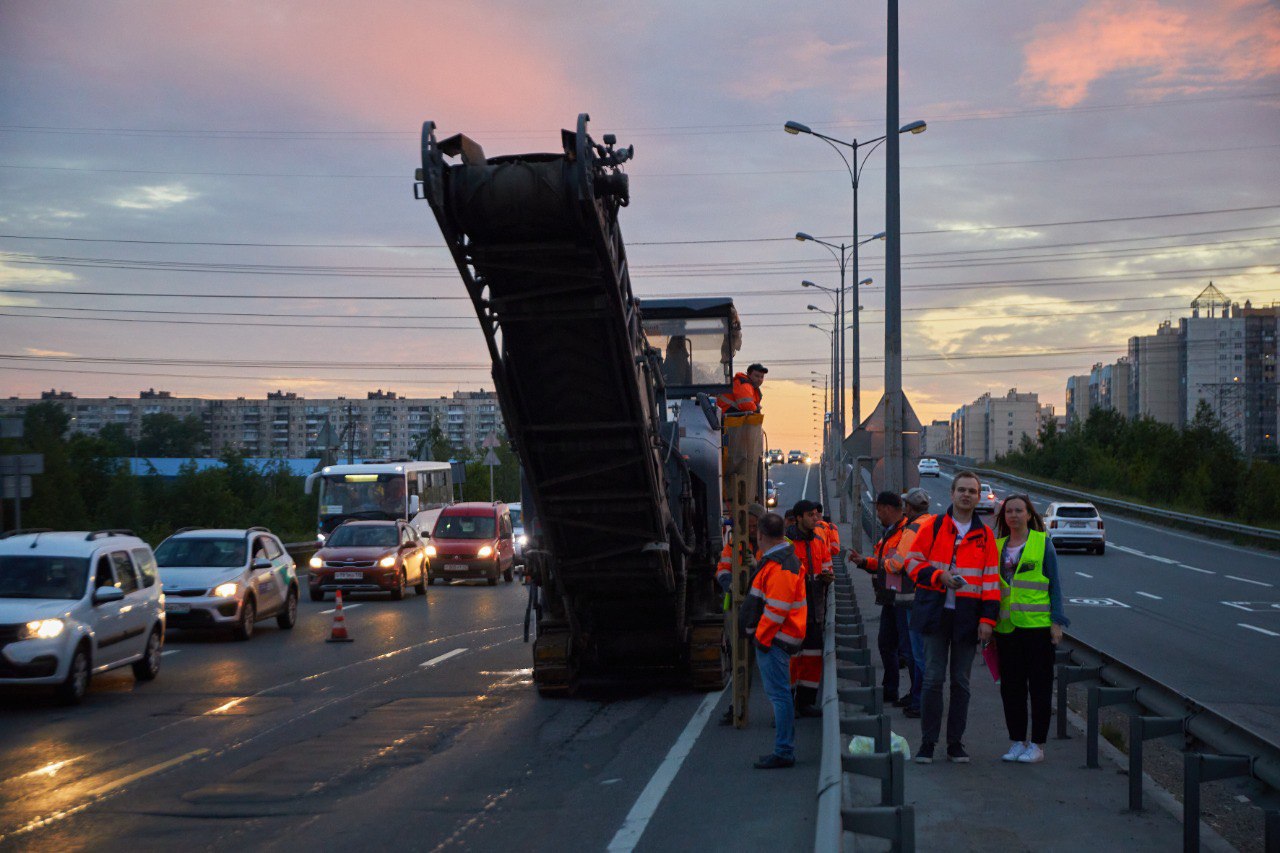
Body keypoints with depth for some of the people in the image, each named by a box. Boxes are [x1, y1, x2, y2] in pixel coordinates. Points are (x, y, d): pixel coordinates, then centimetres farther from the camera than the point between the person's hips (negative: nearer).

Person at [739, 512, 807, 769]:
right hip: (772, 638, 11)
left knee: (778, 693, -9)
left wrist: (762, 636, -17)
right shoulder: (774, 559, 15)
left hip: (772, 640, -11)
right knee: (778, 692, 14)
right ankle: (784, 749, 21)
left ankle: (783, 752, -8)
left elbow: (777, 608, -23)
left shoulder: (779, 566, -19)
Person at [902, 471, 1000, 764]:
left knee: (961, 682, 7)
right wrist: (939, 576, -12)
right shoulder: (932, 528, 4)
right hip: (937, 613, -1)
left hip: (968, 618, 1)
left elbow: (991, 580, 6)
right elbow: (913, 562, 4)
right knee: (933, 679, -2)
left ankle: (955, 743, 15)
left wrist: (988, 619, -2)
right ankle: (927, 742, 6)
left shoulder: (985, 535, 7)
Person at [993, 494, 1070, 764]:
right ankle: (1017, 742, 16)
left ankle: (1037, 745, 6)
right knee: (1011, 686, 7)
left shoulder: (1042, 541, 1)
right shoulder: (998, 545, 11)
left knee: (1039, 685, 1)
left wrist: (1057, 621, -6)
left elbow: (1054, 584, 1)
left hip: (1037, 623, -4)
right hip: (1006, 627, 4)